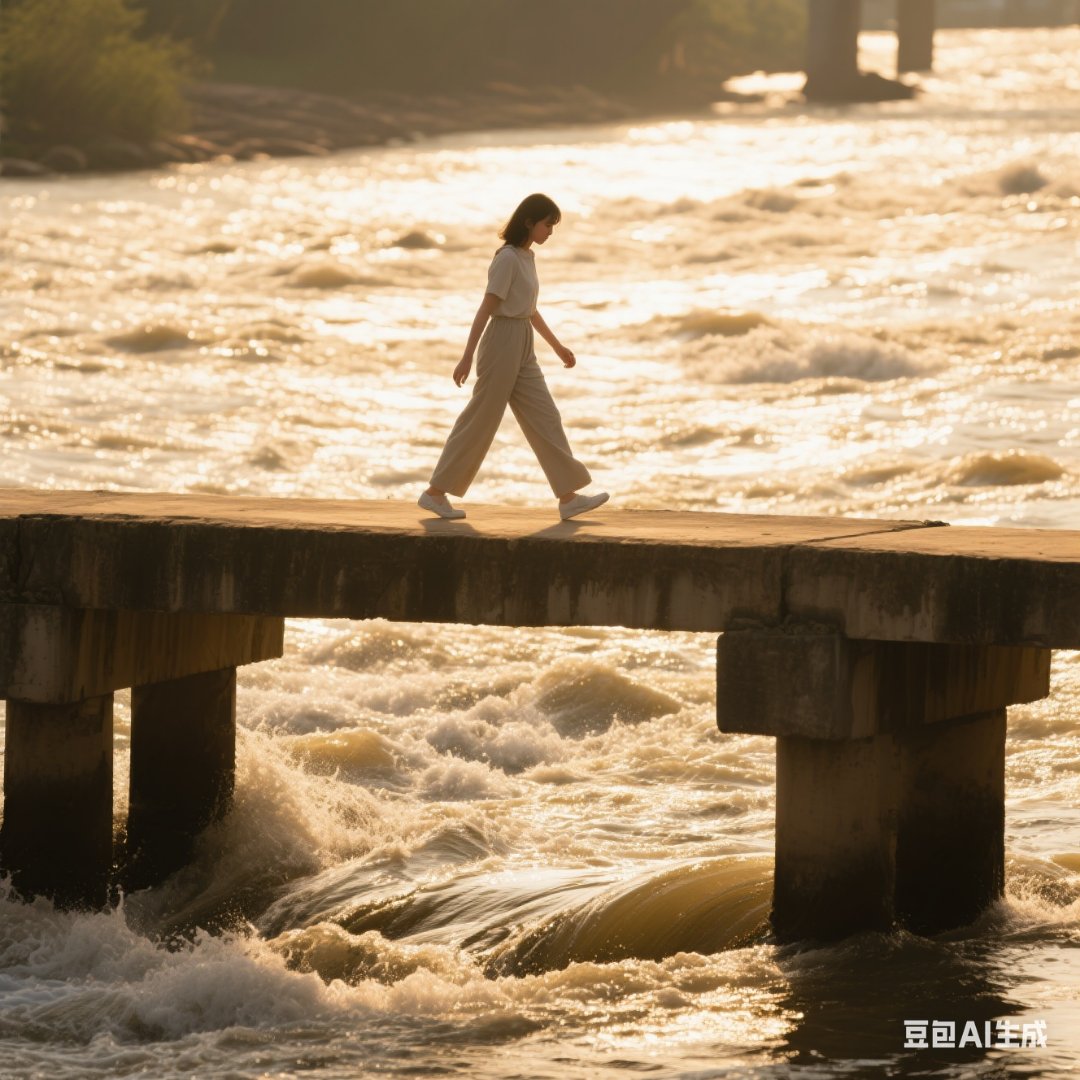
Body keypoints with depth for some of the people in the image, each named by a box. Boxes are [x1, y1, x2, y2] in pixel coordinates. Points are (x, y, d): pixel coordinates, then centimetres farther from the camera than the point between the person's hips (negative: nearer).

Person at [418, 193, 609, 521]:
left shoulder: (527, 257, 12)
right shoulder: (508, 259, -15)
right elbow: (486, 309, -18)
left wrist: (557, 346, 26)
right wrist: (467, 357, -20)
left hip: (522, 351, 9)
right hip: (502, 343, -9)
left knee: (545, 419, 5)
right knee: (481, 421, -2)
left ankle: (569, 498, 4)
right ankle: (435, 492, 7)